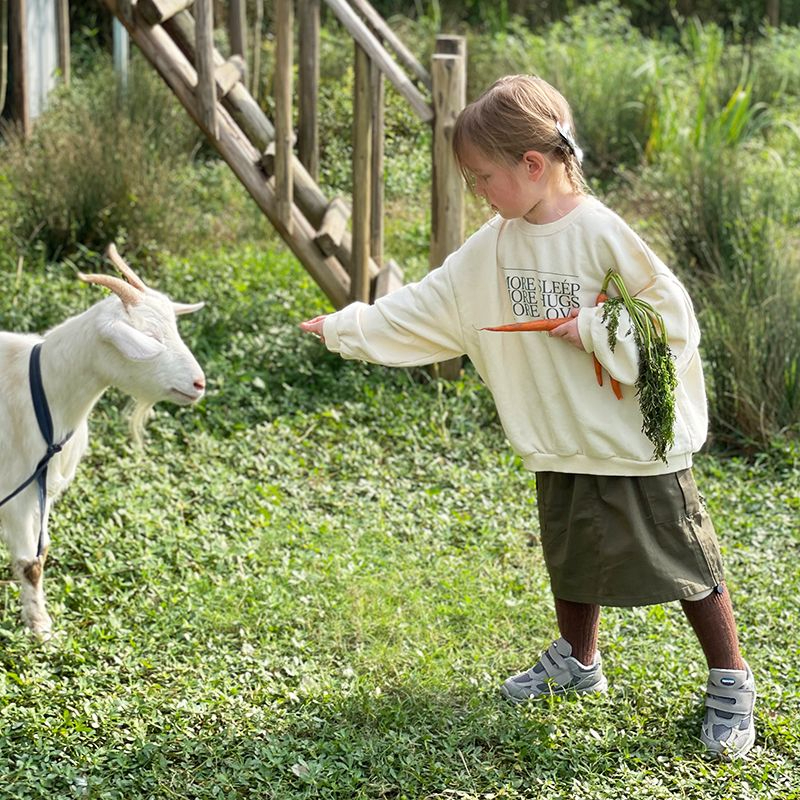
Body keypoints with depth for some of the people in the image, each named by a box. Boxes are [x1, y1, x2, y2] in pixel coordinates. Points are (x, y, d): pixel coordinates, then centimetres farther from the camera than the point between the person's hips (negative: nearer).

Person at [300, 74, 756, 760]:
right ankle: (578, 662, 41)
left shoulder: (603, 234, -19)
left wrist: (597, 332, -23)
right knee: (570, 559, 20)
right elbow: (428, 307, 7)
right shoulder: (494, 245, 2)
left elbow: (672, 314, -16)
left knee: (686, 561, 2)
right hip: (561, 447, 7)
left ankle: (731, 688, 14)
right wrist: (350, 329, 5)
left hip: (640, 441, -6)